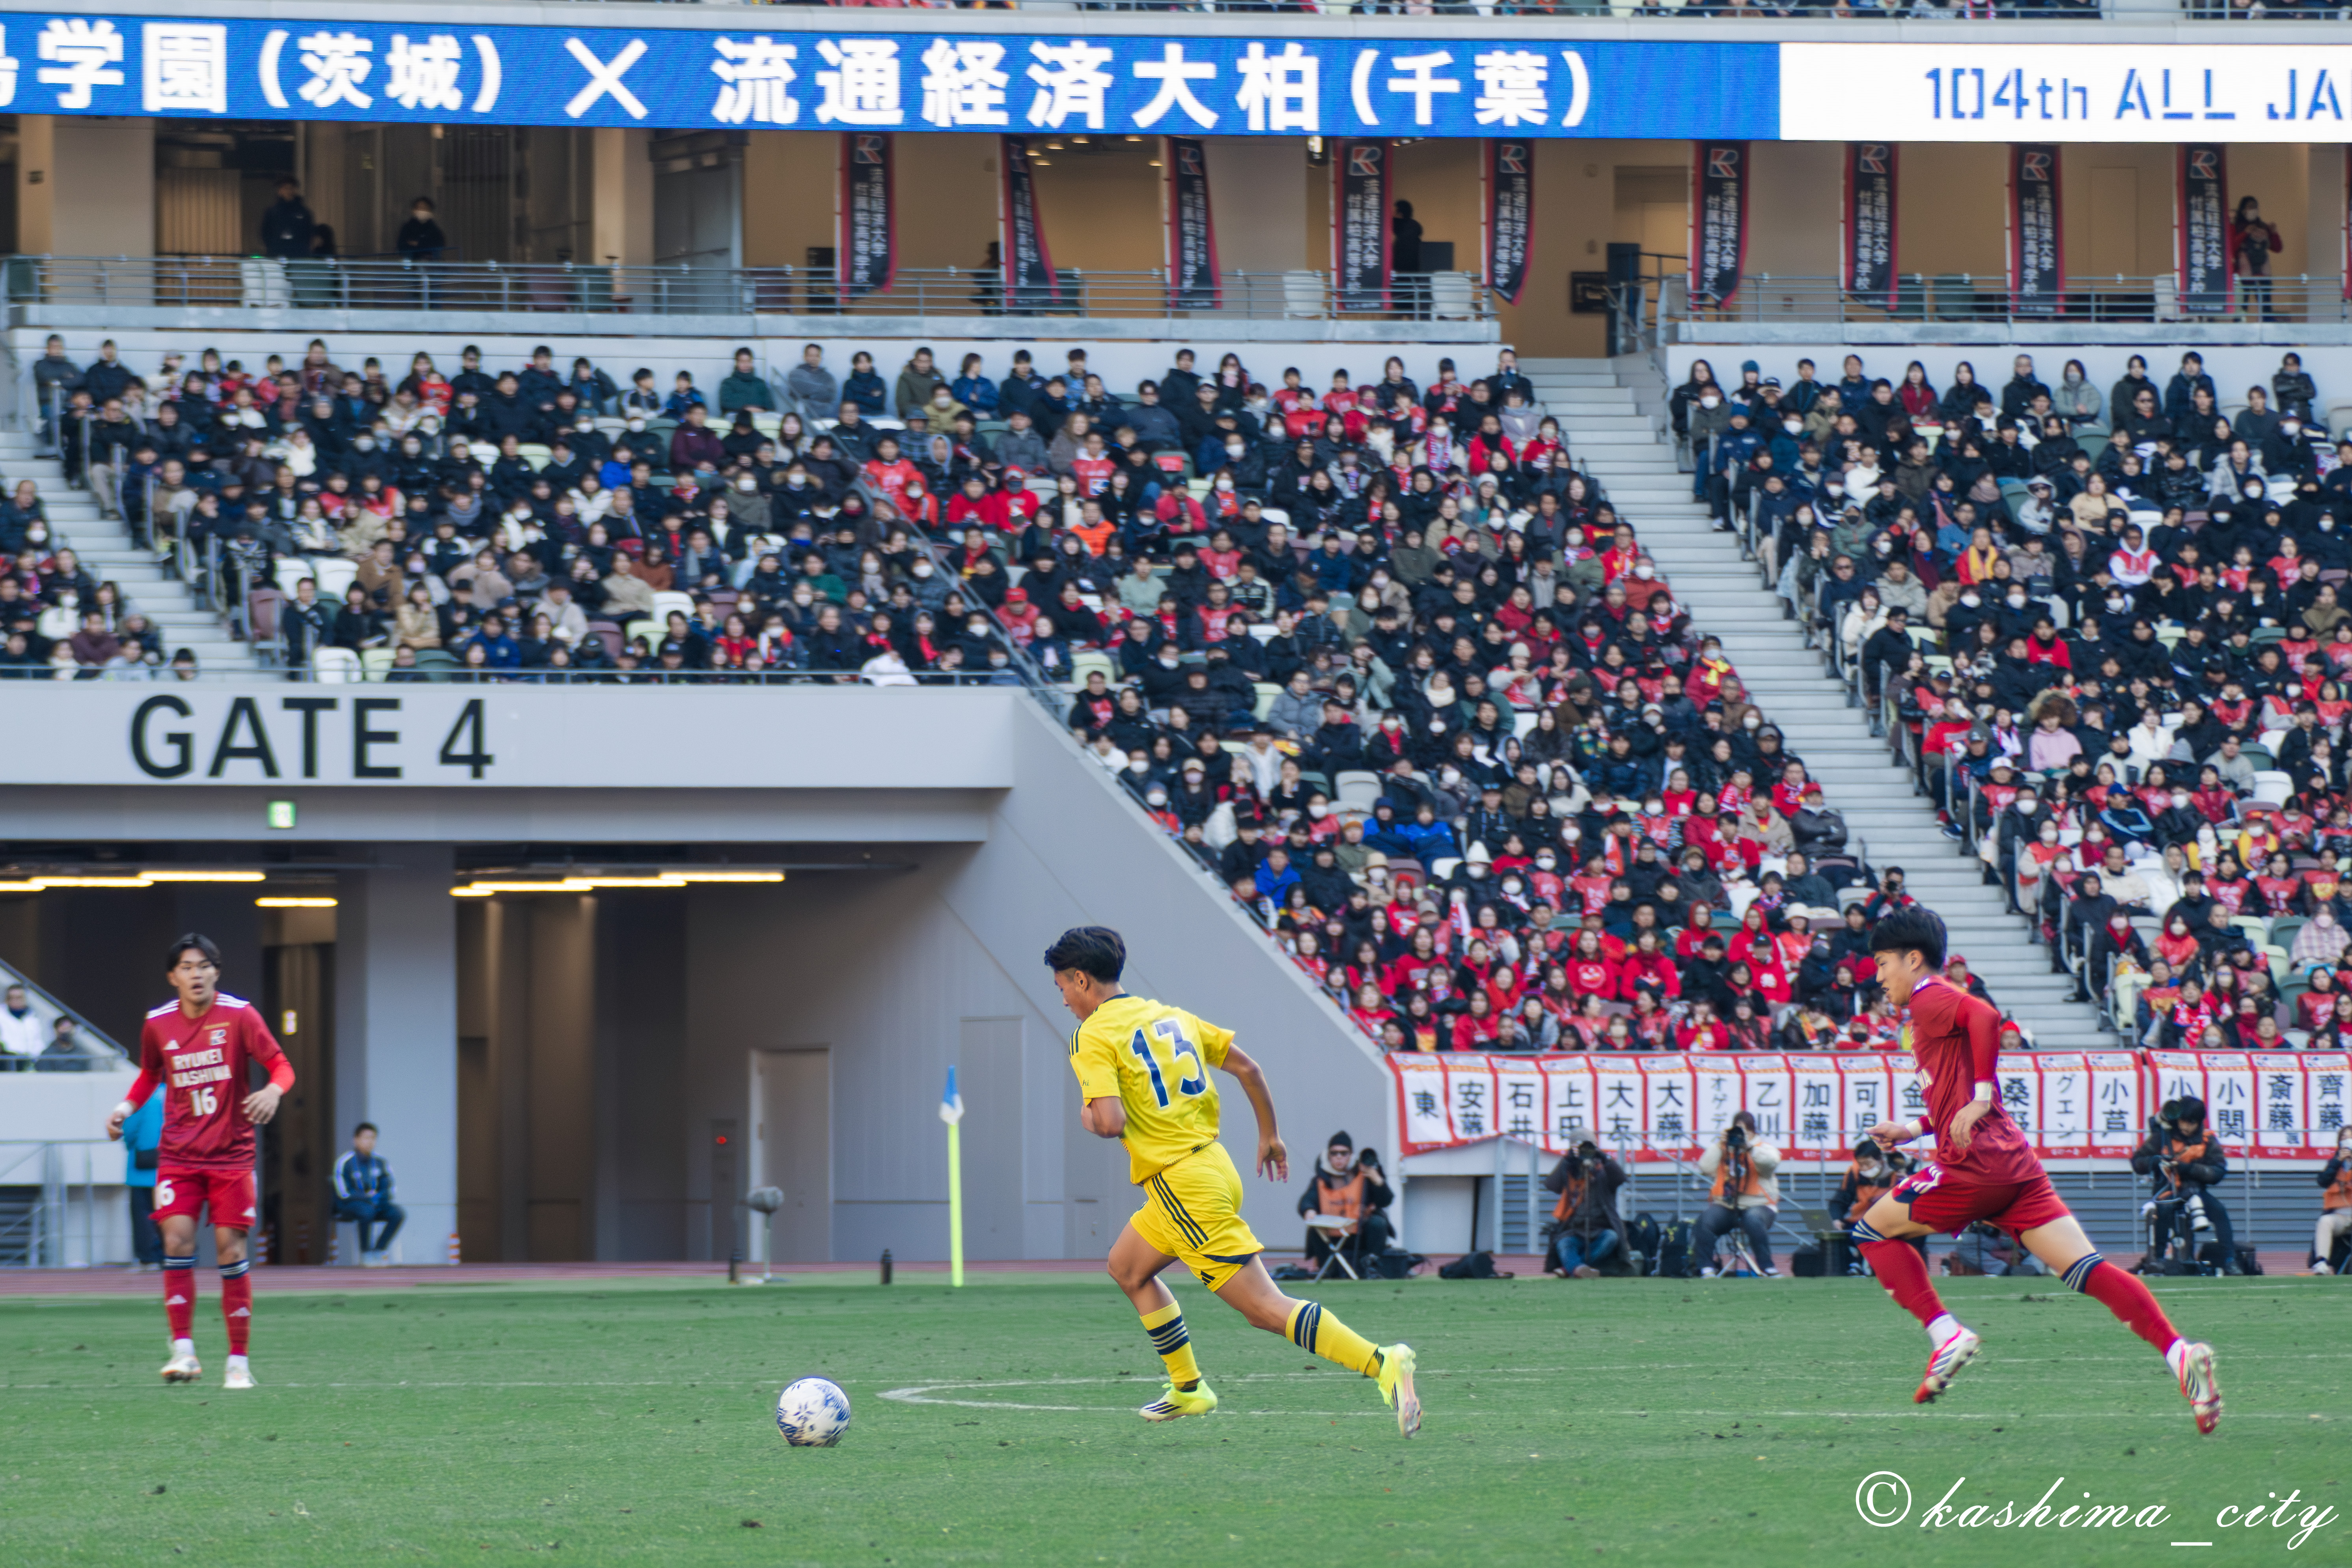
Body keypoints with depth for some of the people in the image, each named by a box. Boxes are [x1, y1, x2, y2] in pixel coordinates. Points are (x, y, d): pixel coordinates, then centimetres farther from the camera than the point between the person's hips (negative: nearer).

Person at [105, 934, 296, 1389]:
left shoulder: (239, 1016, -6)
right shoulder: (158, 1024, 2)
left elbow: (281, 1066, -6)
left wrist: (273, 1091, -28)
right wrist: (127, 1106, 3)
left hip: (231, 1155, -2)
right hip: (178, 1156, 2)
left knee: (231, 1249, -3)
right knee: (177, 1239, -14)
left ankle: (238, 1362, 3)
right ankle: (183, 1349, -12)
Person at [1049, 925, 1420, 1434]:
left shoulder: (1093, 1037, -10)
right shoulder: (1169, 1015, 13)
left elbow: (1111, 1122, -22)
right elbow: (1247, 1067, 14)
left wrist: (1089, 1117, 2)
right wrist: (1270, 1134, 26)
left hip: (1184, 1186, -9)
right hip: (1212, 1161, 9)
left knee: (1265, 1309, -11)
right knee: (1127, 1268, 27)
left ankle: (1382, 1362, -25)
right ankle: (1188, 1390, 30)